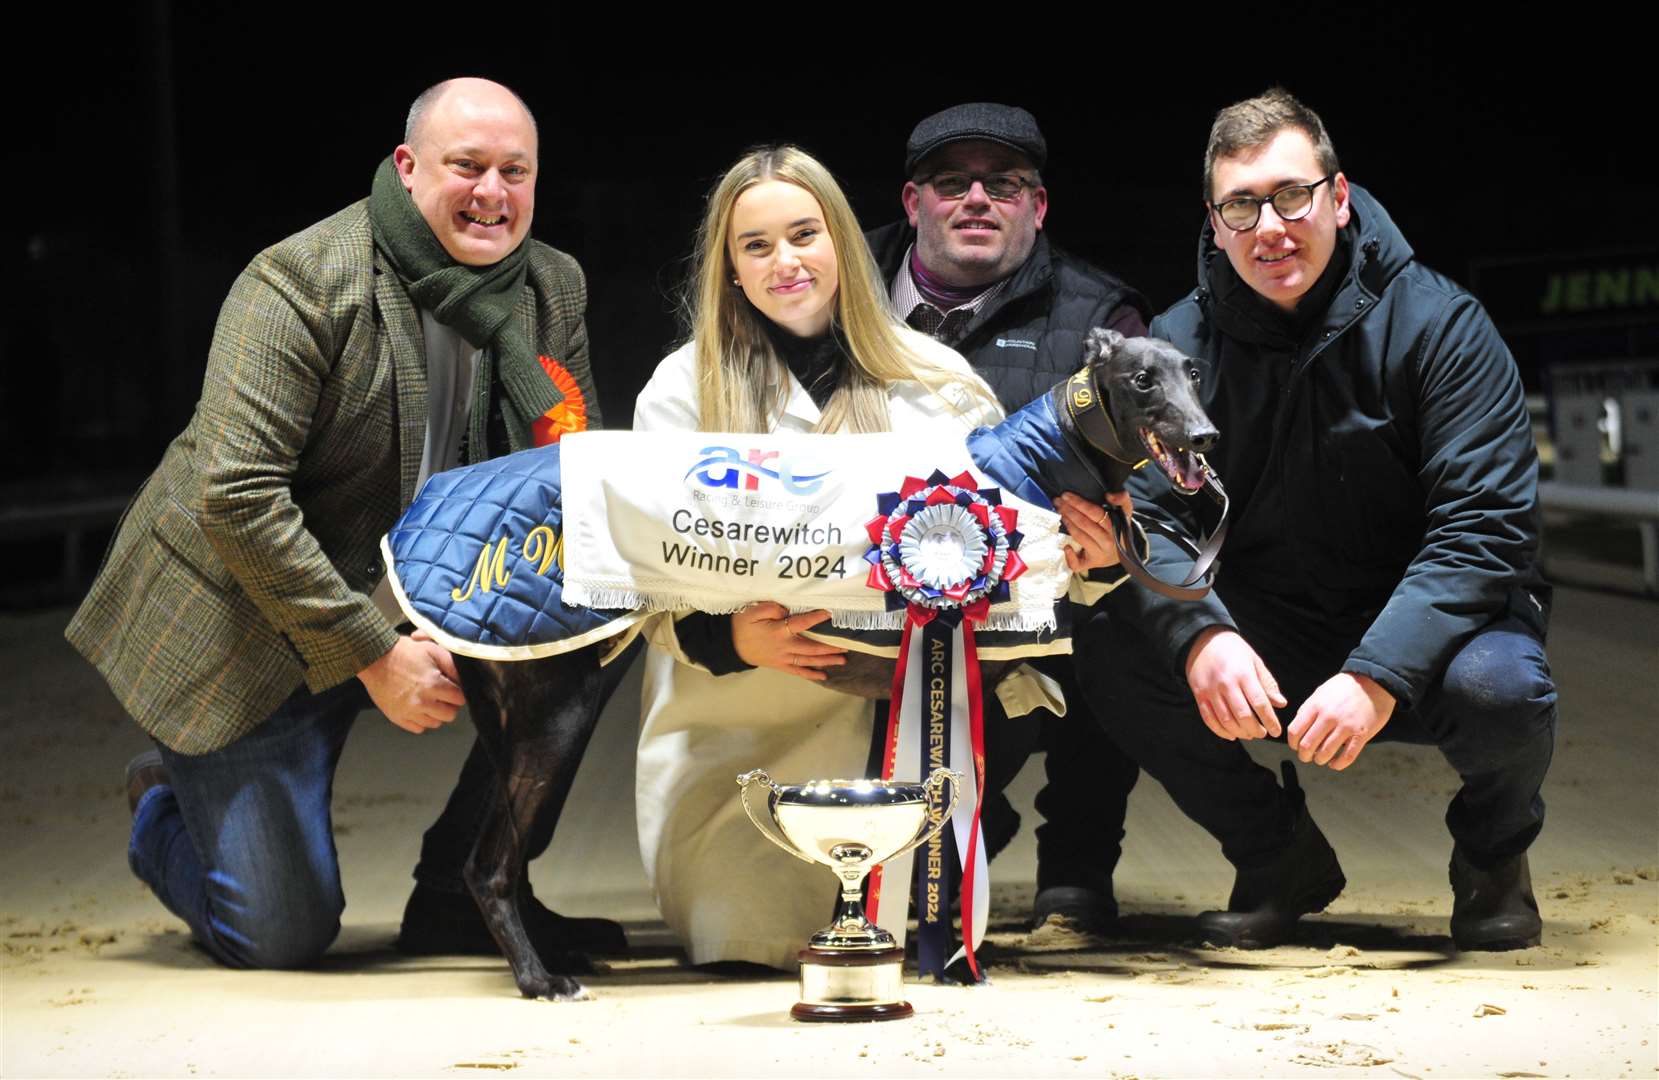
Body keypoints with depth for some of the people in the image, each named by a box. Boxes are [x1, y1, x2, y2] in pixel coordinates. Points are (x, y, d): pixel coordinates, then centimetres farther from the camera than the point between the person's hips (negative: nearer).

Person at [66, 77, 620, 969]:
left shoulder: (553, 291, -2)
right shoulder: (300, 284, -21)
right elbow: (235, 496, -27)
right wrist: (372, 656, -29)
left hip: (416, 604, 6)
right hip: (245, 620, -6)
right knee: (281, 939, -8)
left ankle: (458, 896, 1)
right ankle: (168, 809, 28)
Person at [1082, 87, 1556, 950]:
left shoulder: (1437, 326, -13)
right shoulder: (1178, 344, -4)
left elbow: (1483, 530, -20)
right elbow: (1145, 517, -13)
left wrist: (1377, 677, -34)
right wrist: (1200, 636, -36)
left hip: (1426, 629, -2)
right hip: (1267, 642, 3)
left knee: (1495, 688, -36)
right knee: (1116, 652, -24)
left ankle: (1493, 854, 3)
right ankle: (1280, 857, 2)